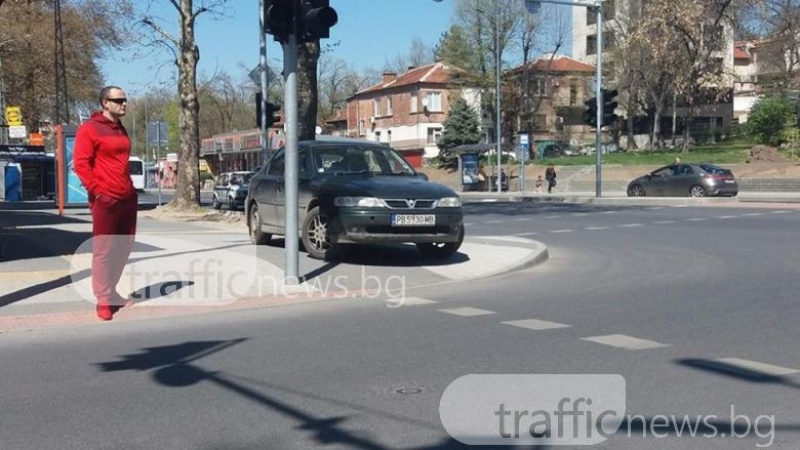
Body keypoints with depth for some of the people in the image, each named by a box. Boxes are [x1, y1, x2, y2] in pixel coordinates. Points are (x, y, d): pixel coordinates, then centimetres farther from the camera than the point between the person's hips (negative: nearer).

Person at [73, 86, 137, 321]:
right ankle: (103, 300, 1)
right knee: (103, 250, -4)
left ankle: (111, 291, 24)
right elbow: (80, 164, -13)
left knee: (124, 247, 12)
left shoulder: (121, 129, 18)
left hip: (127, 198, 8)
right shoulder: (89, 129, -7)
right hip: (105, 200, -8)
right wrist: (97, 190, -16)